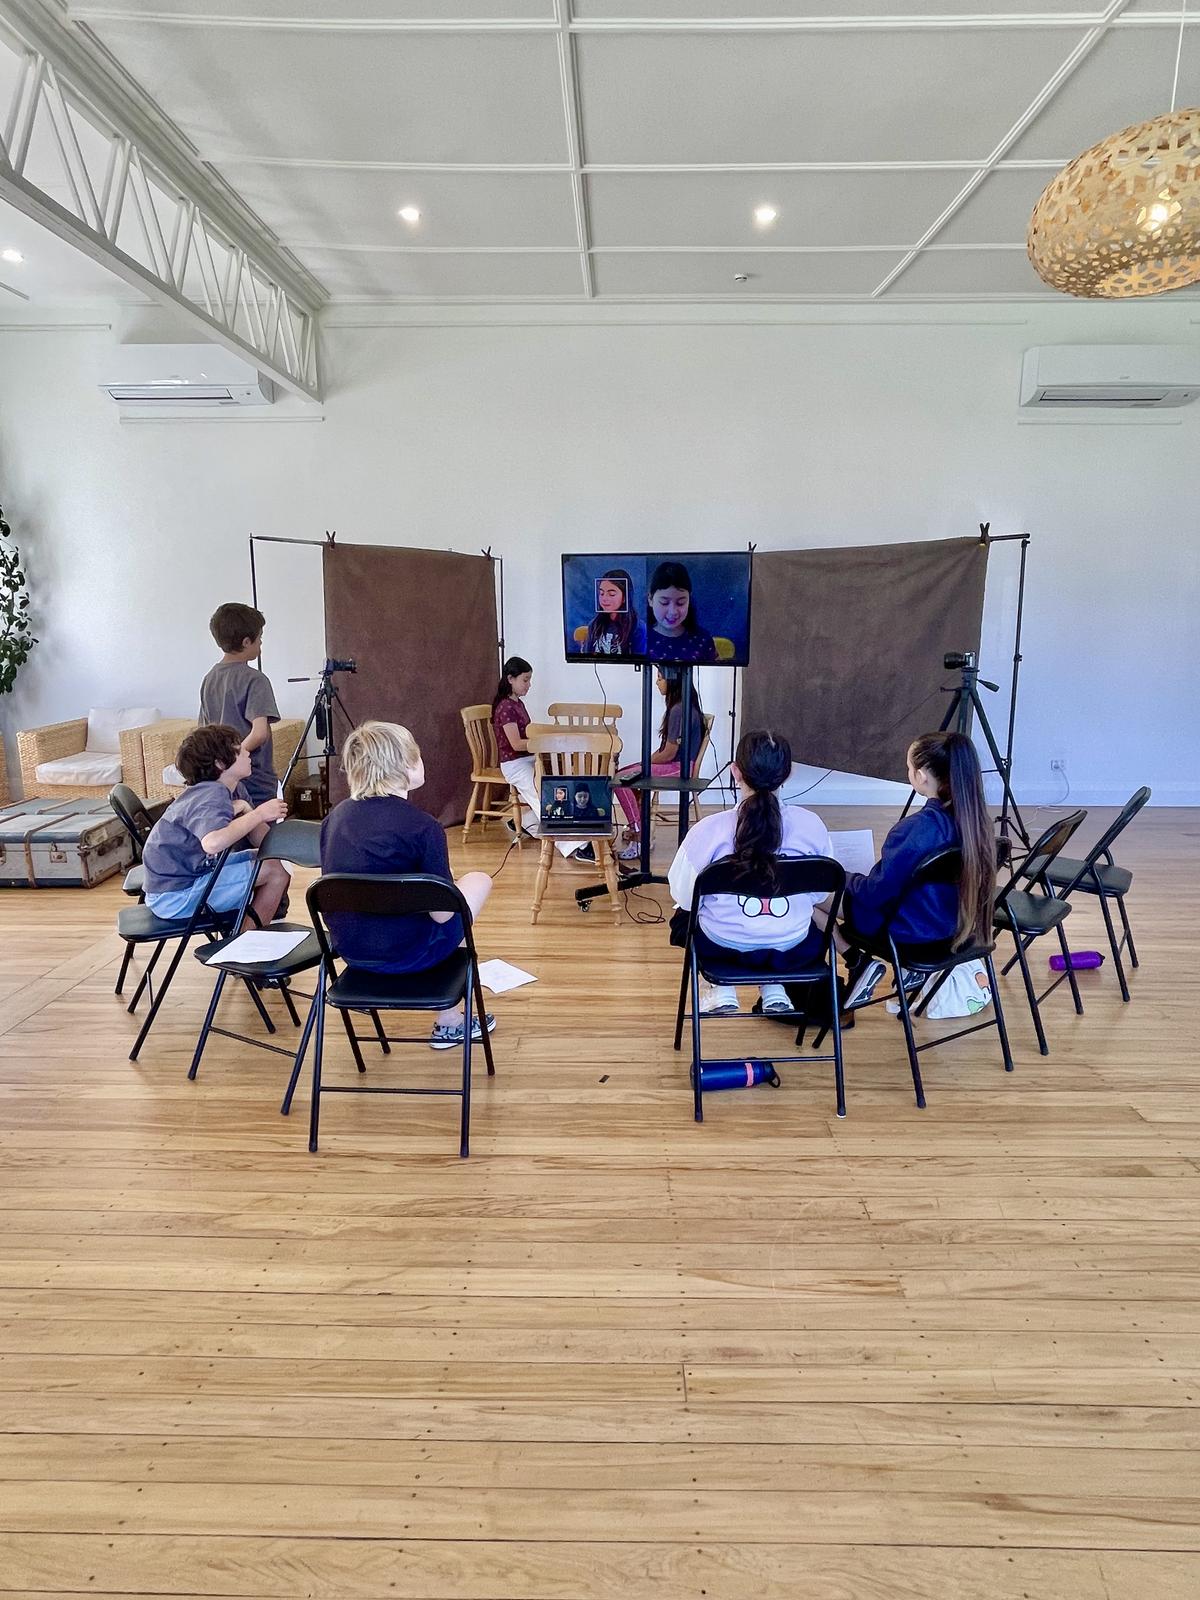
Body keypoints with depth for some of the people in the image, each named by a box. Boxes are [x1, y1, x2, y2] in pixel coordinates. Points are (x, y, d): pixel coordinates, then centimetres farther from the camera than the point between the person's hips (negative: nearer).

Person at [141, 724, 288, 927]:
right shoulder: (213, 798, -20)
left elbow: (261, 841, 4)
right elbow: (212, 843, -44)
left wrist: (244, 809, -14)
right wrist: (258, 814, -31)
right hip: (175, 898, -10)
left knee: (270, 860, 15)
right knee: (276, 871, -13)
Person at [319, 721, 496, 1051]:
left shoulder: (335, 816, 0)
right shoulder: (423, 826, -19)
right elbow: (441, 913, -14)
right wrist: (450, 889, 8)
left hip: (348, 950, 7)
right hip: (403, 955, -7)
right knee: (479, 881, 17)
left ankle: (449, 1019, 30)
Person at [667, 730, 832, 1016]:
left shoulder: (708, 829, -20)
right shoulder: (811, 825, -13)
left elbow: (685, 898, -9)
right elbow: (820, 893, 0)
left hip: (724, 948, -1)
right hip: (792, 952, 2)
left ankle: (723, 991, 21)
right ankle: (773, 990, 25)